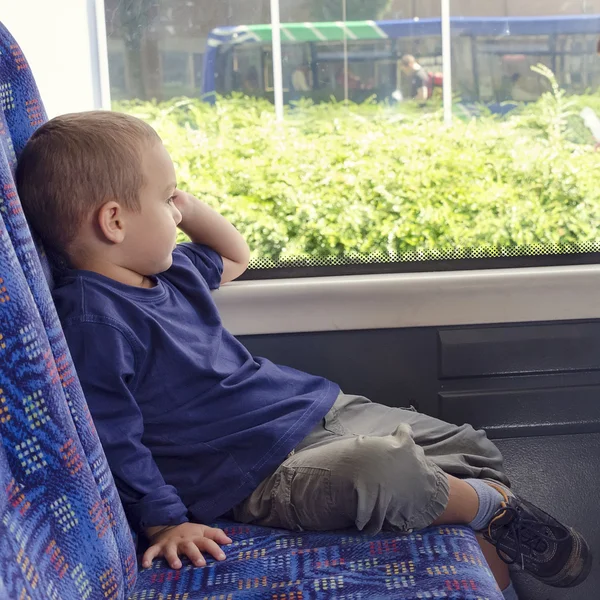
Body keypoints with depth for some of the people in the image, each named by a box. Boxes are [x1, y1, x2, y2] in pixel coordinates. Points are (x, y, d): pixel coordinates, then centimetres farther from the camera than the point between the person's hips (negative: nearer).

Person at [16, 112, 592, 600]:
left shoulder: (166, 268, 10)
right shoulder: (90, 317, -18)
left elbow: (234, 257, 30)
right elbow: (111, 440, -18)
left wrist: (186, 204, 15)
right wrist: (164, 520, -18)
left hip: (314, 406, 10)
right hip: (258, 473, -10)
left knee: (467, 447, 8)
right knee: (382, 468, -36)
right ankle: (496, 504, -7)